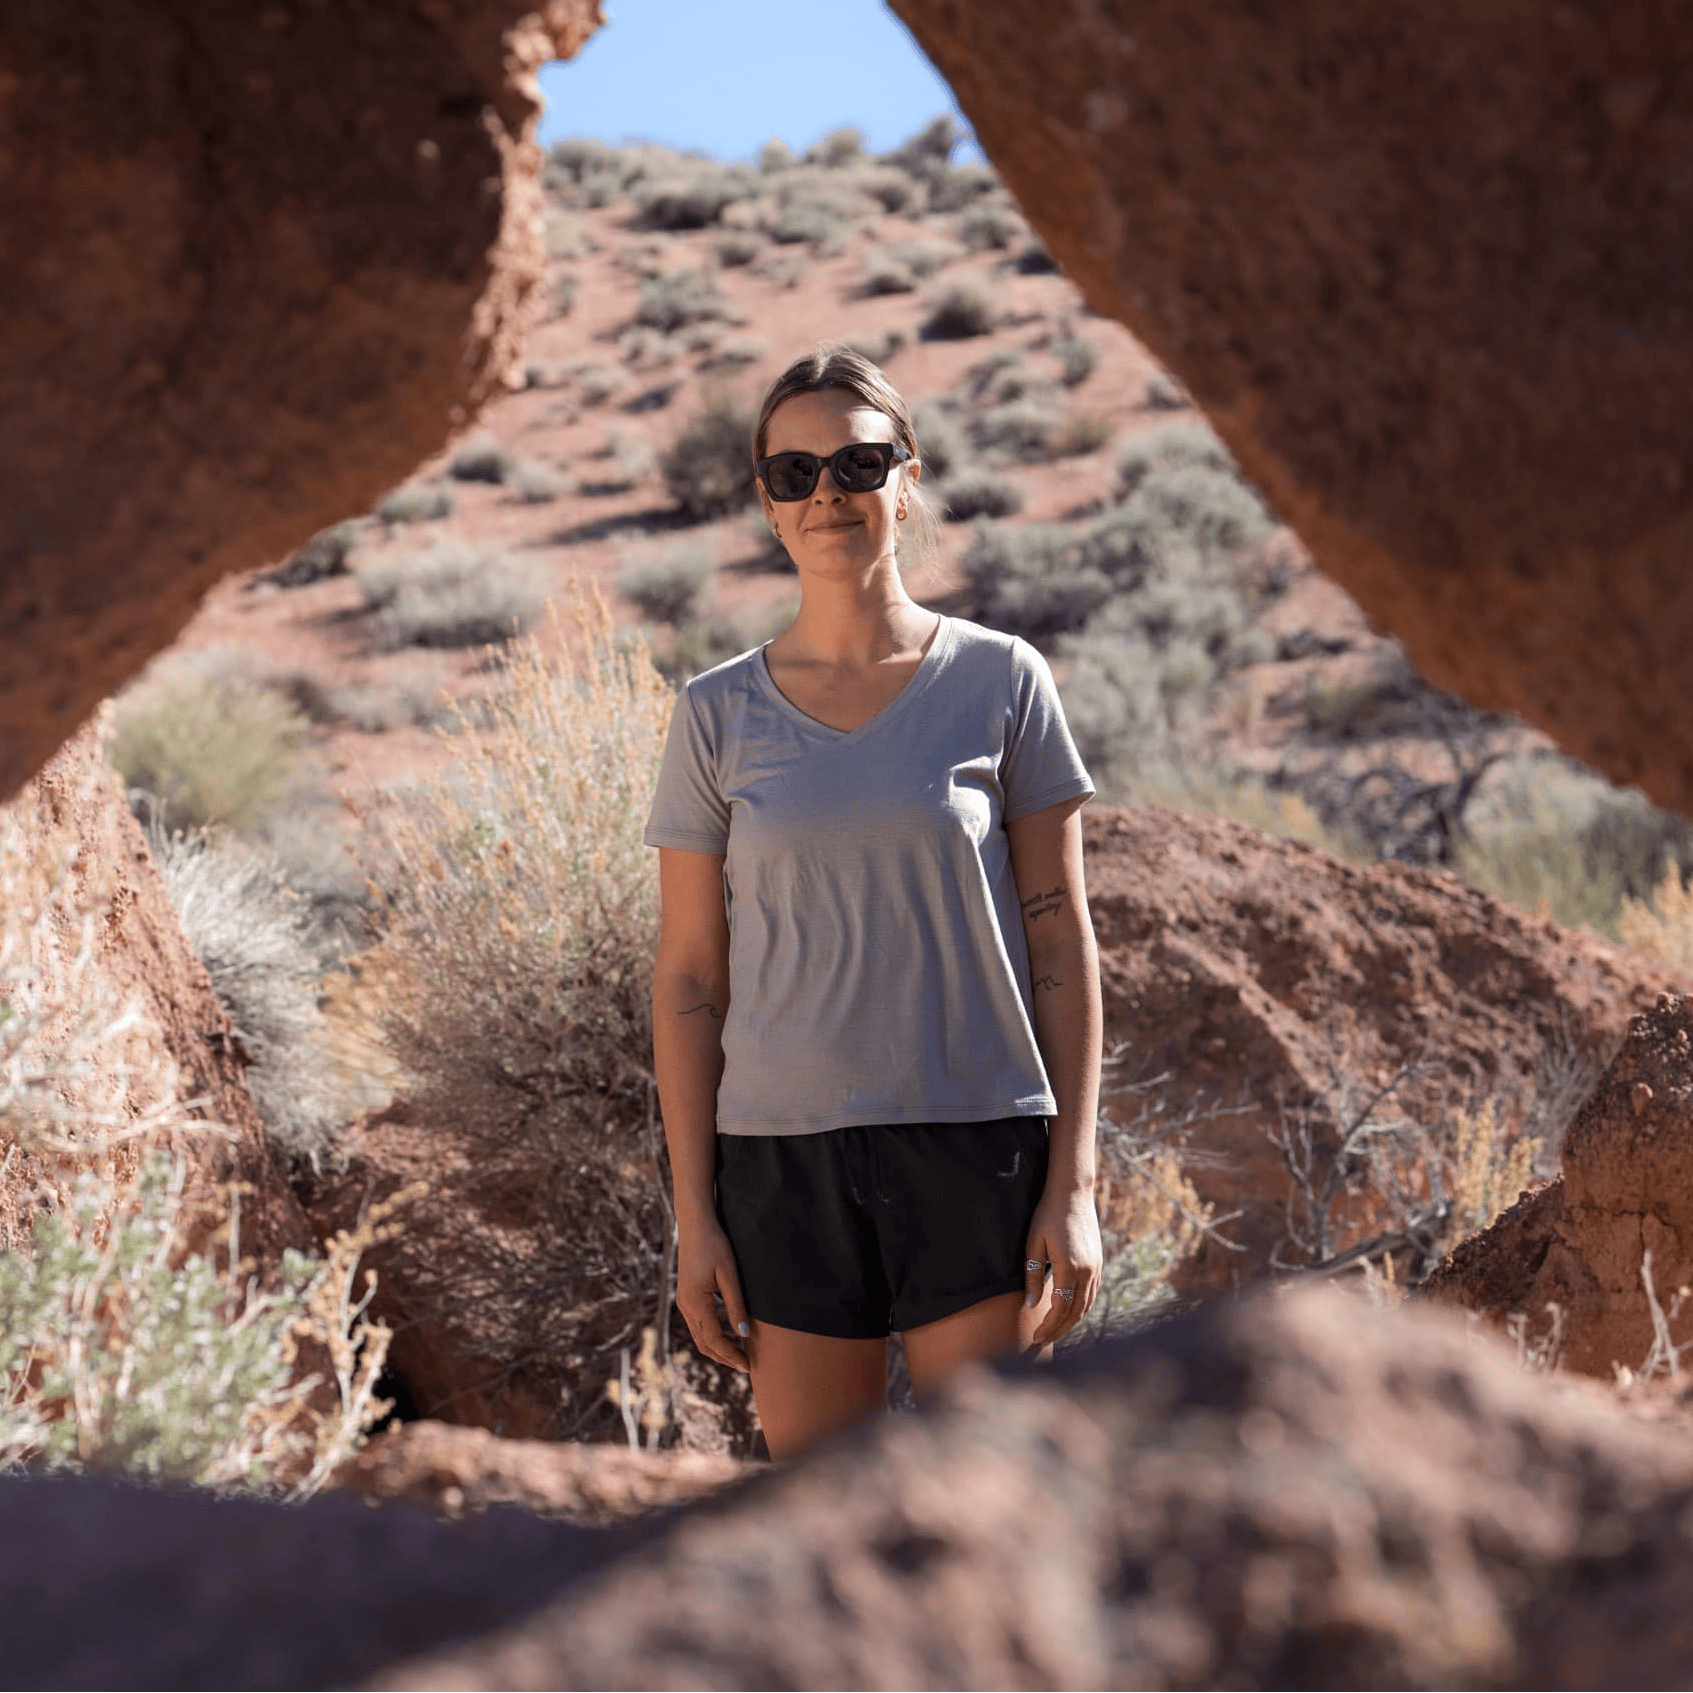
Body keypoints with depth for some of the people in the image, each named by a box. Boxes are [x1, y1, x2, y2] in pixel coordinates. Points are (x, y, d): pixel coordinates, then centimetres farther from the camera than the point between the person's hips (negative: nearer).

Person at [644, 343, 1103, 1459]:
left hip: (975, 1155, -1)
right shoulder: (720, 716, 3)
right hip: (786, 1162, 1)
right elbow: (689, 979, 5)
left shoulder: (1001, 682, 1)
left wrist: (1074, 1183, -4)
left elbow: (1061, 941, 1)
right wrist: (695, 1215, 1)